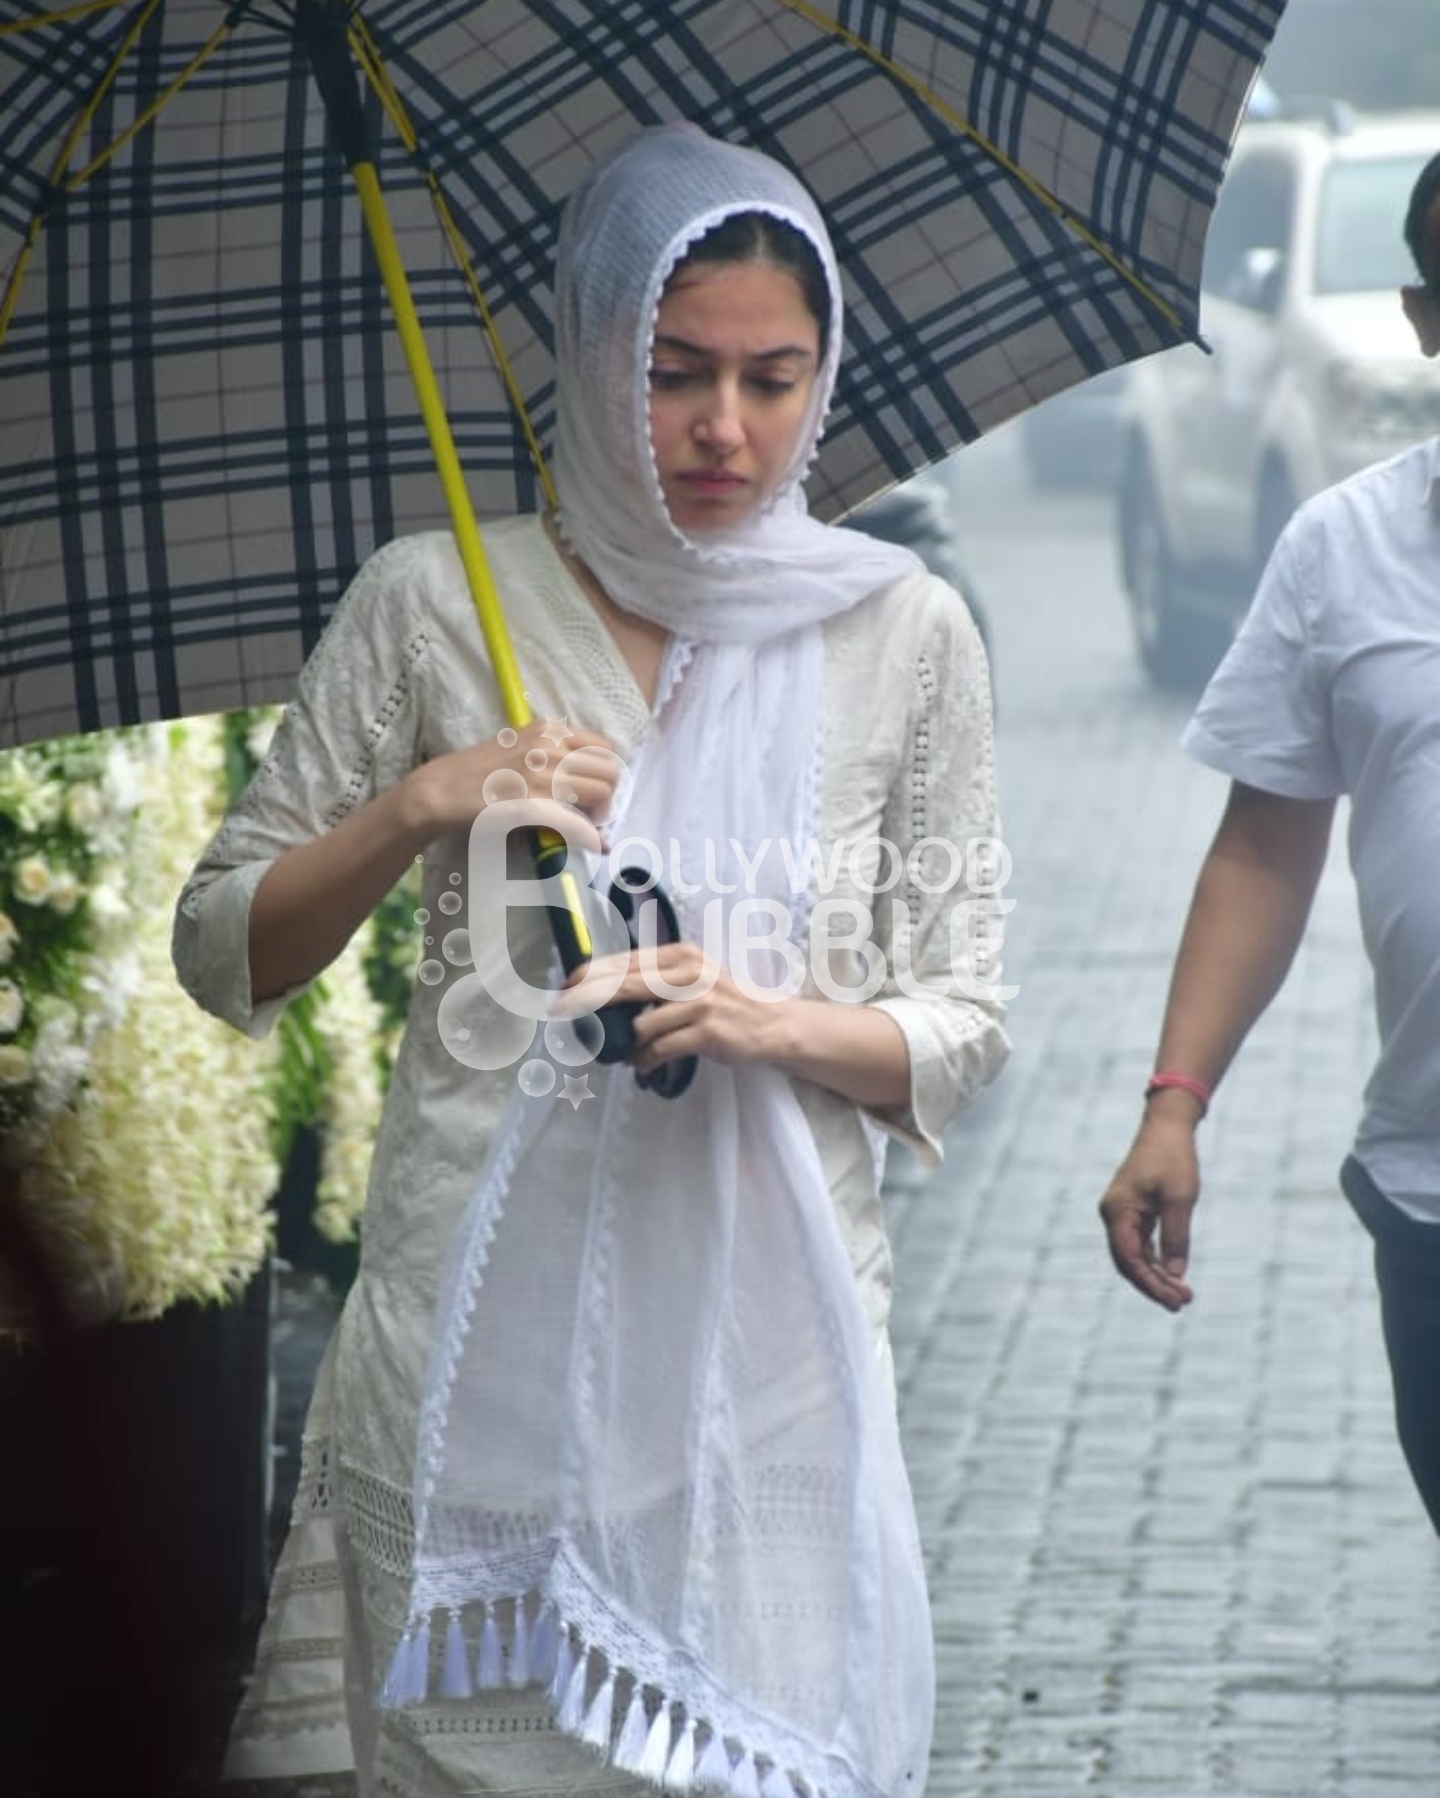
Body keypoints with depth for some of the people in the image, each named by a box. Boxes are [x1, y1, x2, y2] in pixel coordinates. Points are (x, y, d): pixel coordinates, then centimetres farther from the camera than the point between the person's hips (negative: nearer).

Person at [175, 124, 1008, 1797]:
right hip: (479, 1329, 0)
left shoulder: (901, 635, 4)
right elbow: (222, 952, 5)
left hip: (769, 1334, 1)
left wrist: (772, 1024, -13)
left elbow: (962, 1026, 6)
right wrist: (416, 805, -10)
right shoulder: (430, 608, 2)